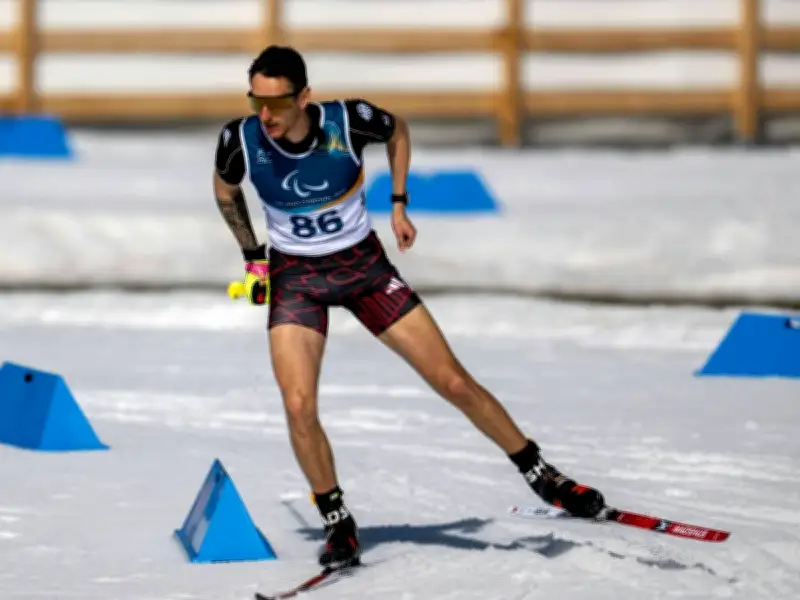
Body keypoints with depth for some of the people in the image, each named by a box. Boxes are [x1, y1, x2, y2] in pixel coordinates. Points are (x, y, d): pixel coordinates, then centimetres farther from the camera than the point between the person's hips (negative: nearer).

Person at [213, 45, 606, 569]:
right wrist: (252, 255, 6)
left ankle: (542, 476, 18)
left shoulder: (349, 121, -22)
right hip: (295, 276, 0)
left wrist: (399, 204, 0)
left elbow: (398, 131, 3)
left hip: (364, 265, 0)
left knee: (455, 383, 0)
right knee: (299, 406, -19)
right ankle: (338, 524, 1)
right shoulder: (240, 141, -20)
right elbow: (226, 192, 5)